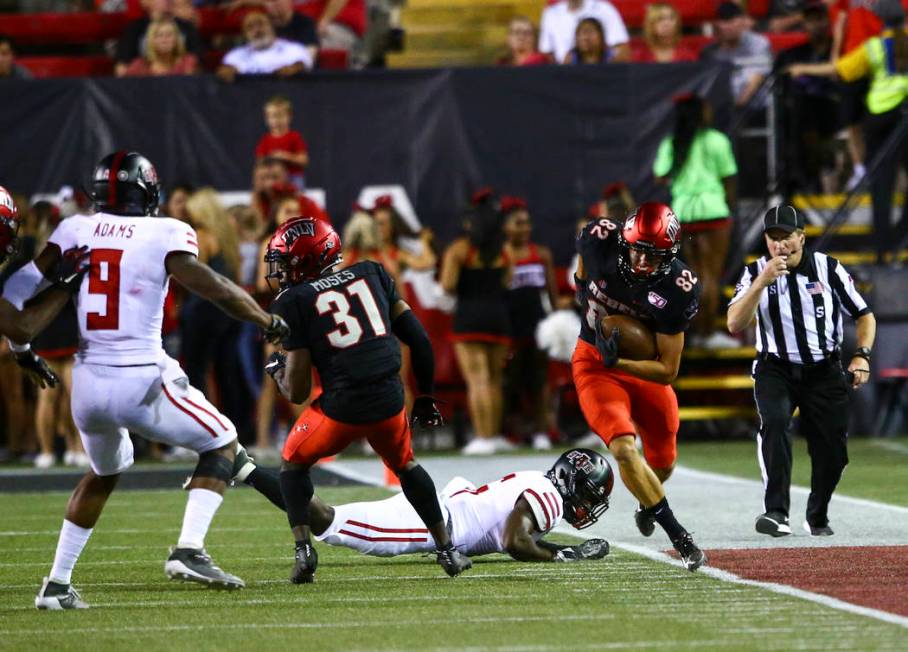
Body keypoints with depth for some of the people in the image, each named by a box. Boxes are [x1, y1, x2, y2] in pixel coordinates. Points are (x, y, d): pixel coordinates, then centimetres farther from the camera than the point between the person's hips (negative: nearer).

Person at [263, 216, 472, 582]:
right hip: (390, 400, 4)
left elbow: (297, 392, -1)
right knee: (404, 465, 32)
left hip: (343, 404, -4)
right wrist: (425, 396, 25)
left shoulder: (293, 302, 2)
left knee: (293, 464, 22)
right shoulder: (370, 275, 14)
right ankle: (447, 550, 30)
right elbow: (418, 339, 14)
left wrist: (276, 370, 22)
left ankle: (304, 548, 4)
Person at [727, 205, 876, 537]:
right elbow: (735, 325, -17)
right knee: (775, 421, -29)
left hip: (824, 372, 1)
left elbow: (864, 316, 5)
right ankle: (777, 512, -35)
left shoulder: (828, 268, -4)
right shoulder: (754, 273, -4)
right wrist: (763, 282, -26)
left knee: (833, 451, -1)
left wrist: (861, 355, -12)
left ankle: (818, 518, 26)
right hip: (776, 370, -1)